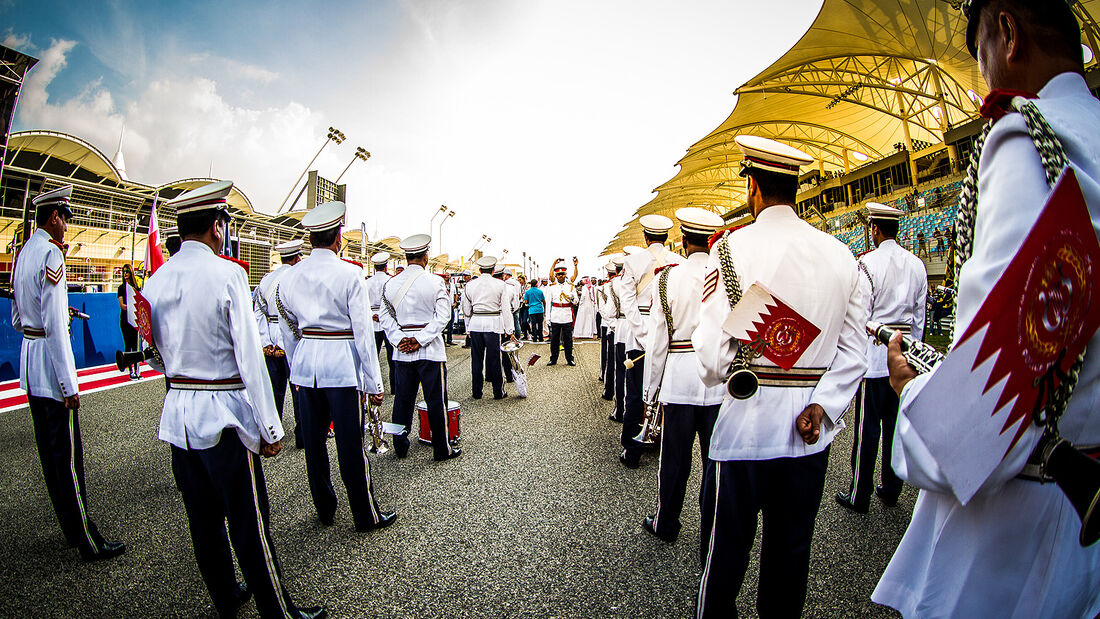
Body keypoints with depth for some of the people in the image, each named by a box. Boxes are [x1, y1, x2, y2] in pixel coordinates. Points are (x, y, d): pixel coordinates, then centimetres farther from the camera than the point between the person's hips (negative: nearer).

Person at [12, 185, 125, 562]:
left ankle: (70, 528, 27)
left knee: (48, 450, 14)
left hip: (28, 360, 10)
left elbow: (17, 320, 19)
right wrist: (69, 385, -20)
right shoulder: (51, 252, -15)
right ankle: (88, 543, 4)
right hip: (50, 362, -10)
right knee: (68, 454, -4)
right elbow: (54, 324, -21)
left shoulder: (24, 253, 14)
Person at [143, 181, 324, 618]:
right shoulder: (227, 273, -16)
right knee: (249, 523, 4)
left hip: (177, 412, 7)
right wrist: (270, 428, -13)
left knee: (203, 520, 19)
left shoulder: (156, 280, 4)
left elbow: (156, 357, 13)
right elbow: (249, 356, -18)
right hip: (224, 416, -7)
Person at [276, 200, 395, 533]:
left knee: (313, 439, 15)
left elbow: (288, 330, 13)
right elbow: (363, 330, -12)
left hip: (305, 364, 6)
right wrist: (374, 381, -8)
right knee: (350, 443, 2)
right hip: (341, 362, -5)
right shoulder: (349, 274, -11)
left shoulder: (290, 277, 5)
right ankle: (366, 515, 16)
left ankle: (324, 510, 32)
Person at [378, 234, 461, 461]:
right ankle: (442, 449, 13)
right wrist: (420, 340, -11)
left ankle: (400, 447, 25)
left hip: (402, 350, 4)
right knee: (436, 400, 4)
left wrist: (399, 339, -1)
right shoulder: (435, 281, -8)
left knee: (403, 399, 14)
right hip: (430, 350, -4)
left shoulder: (391, 284, 4)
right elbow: (442, 316, -13)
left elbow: (384, 316, 4)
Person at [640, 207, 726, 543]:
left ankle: (665, 525, 28)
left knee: (675, 457, 11)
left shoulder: (669, 277, -6)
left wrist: (650, 389, 4)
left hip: (678, 378, -1)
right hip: (720, 381, 1)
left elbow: (657, 338, -4)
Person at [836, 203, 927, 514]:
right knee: (895, 422, 15)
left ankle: (859, 496, 10)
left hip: (875, 351, -6)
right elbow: (920, 314, 12)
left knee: (867, 425, 0)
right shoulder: (917, 264, 8)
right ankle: (891, 489, 27)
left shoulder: (869, 262, -12)